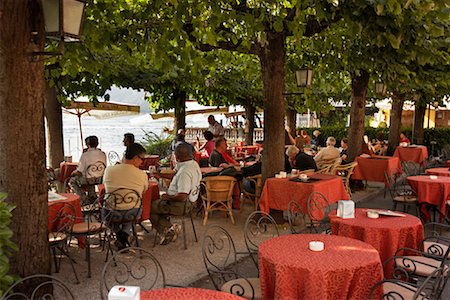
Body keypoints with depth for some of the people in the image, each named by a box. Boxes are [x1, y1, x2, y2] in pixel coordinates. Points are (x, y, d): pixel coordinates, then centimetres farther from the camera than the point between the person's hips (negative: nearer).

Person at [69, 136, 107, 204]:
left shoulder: (85, 155, -16)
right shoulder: (103, 154, -3)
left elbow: (79, 172, -13)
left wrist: (73, 173, 10)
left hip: (89, 180, -5)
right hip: (100, 179, 5)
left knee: (72, 181, 19)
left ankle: (84, 199, 10)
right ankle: (92, 196, 30)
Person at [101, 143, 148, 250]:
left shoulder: (109, 170, -7)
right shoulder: (142, 175, -11)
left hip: (111, 214, 1)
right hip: (132, 214, -1)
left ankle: (118, 232, 19)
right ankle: (126, 233, 14)